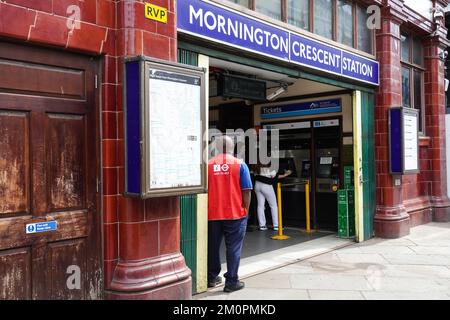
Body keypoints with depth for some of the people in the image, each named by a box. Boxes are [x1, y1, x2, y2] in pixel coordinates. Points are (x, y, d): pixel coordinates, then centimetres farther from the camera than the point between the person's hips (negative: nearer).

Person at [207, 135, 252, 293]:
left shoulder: (208, 165, 0)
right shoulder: (239, 164, -5)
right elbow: (246, 191, -7)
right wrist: (245, 209, 4)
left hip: (213, 214, 3)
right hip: (235, 214, -2)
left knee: (213, 247, 15)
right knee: (233, 248, 5)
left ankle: (211, 278, 26)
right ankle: (231, 281, 7)